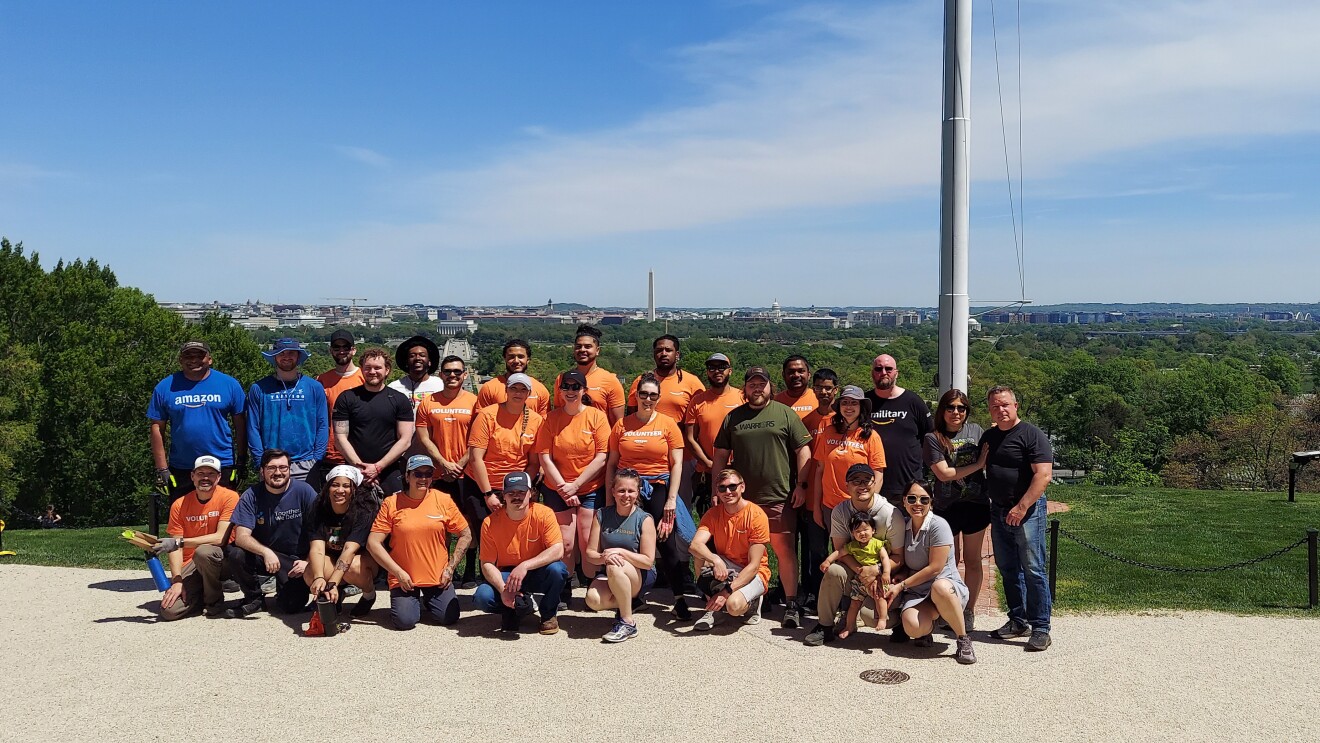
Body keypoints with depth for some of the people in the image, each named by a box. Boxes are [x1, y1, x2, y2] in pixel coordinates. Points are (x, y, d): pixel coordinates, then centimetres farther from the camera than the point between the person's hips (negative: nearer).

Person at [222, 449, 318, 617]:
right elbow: (241, 536, -16)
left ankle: (286, 587, 18)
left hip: (295, 560, -2)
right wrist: (265, 552, -34)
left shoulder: (304, 491, -10)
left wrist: (309, 562, -18)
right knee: (233, 553, -27)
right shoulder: (251, 496, -7)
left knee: (291, 605, -21)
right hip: (260, 555, 2)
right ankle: (254, 598, -1)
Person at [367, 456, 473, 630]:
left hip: (438, 577, 1)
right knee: (405, 621, -18)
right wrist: (398, 572, -11)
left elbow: (466, 535, 5)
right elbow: (373, 543, -6)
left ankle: (427, 600, 23)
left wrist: (450, 568, -2)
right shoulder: (391, 503, -5)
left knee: (449, 617, -11)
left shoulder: (444, 500, -1)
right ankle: (414, 601, 19)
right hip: (404, 579, -1)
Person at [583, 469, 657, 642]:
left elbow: (648, 561, -13)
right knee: (593, 600, -29)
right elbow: (590, 553, -1)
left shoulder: (644, 519, -9)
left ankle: (628, 623, -21)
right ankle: (628, 602, 4)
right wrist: (603, 557, -23)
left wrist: (621, 552, -25)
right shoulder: (602, 516, 1)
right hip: (608, 576, 3)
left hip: (641, 576, -3)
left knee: (615, 568, -37)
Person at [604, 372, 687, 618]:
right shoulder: (622, 425, 6)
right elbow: (611, 463, 9)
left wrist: (671, 499, -6)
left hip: (658, 487, -2)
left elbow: (677, 463, -1)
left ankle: (679, 598, 3)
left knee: (667, 541, -4)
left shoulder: (668, 424, 1)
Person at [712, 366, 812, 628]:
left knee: (785, 550, -3)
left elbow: (803, 450, 2)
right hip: (742, 498, 3)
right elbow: (720, 455, 14)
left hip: (779, 498, -3)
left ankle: (791, 604, 5)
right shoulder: (732, 418, 12)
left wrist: (801, 484, -4)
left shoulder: (785, 414, 4)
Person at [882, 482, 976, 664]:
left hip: (947, 584, -3)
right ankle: (929, 624, 11)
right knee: (913, 628, -29)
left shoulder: (938, 525, -12)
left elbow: (935, 568, -15)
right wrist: (894, 581, -8)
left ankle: (963, 640, -19)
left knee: (939, 587, -42)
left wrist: (901, 585, -13)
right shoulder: (904, 526, 7)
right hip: (917, 591, 4)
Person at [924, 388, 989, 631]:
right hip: (946, 507, -2)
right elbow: (944, 473, -12)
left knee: (972, 559, 9)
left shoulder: (975, 431, 5)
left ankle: (969, 611, 19)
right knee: (950, 560, 10)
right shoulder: (933, 438, -3)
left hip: (975, 504, 2)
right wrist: (977, 464, -10)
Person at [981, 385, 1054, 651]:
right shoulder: (988, 437, 13)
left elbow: (1043, 474, -17)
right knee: (1008, 569, 12)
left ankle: (1040, 628, -1)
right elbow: (981, 470, 23)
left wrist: (1022, 507, -21)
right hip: (999, 511, 7)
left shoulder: (1031, 435, -9)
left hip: (1027, 510, -7)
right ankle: (1018, 621, 23)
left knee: (1033, 570, -7)